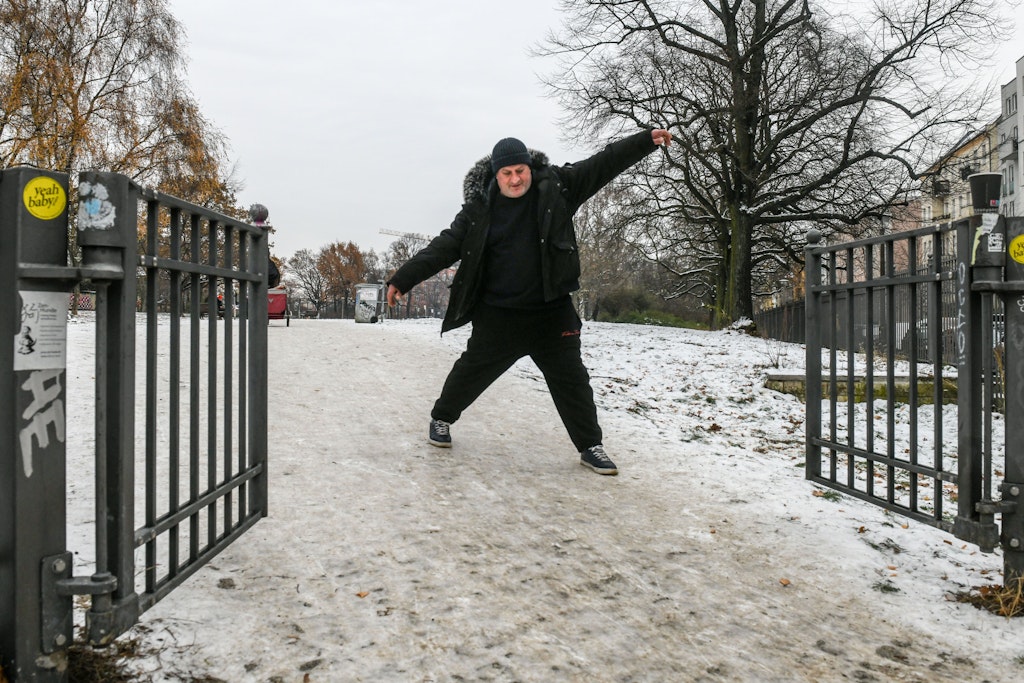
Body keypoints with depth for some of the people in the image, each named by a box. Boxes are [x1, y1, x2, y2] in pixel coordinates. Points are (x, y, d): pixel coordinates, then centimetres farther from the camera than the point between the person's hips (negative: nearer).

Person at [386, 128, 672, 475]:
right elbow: (446, 246, -6)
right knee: (471, 371, 13)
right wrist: (404, 278, -11)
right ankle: (441, 418, 39)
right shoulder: (480, 207, -6)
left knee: (571, 379, 6)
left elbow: (603, 164, -2)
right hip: (498, 314, -1)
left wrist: (646, 140, -8)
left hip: (551, 312, 1)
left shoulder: (556, 186, -4)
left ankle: (590, 446, 20)